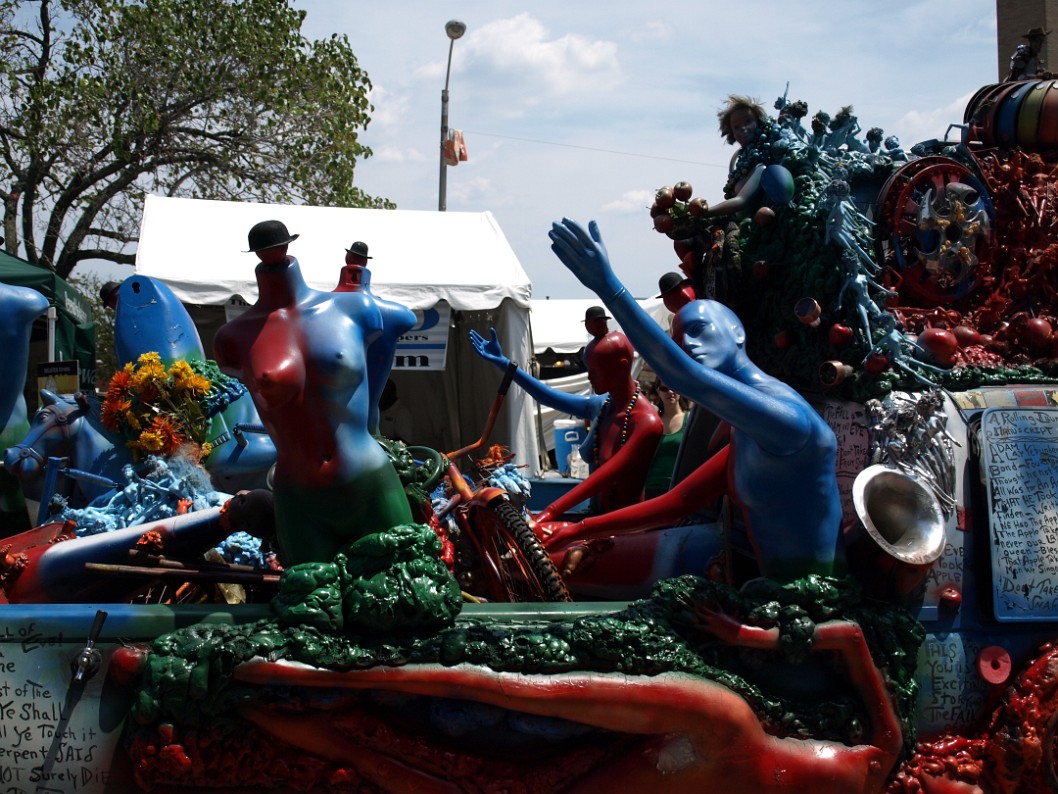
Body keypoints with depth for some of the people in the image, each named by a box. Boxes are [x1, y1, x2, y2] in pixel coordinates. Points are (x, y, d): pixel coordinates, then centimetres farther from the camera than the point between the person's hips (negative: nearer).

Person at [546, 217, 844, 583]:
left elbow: (682, 376, -30)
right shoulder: (745, 437, 11)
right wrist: (580, 530, 15)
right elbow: (675, 502, 17)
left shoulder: (787, 418, -19)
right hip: (781, 582, 9)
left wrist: (608, 287, -34)